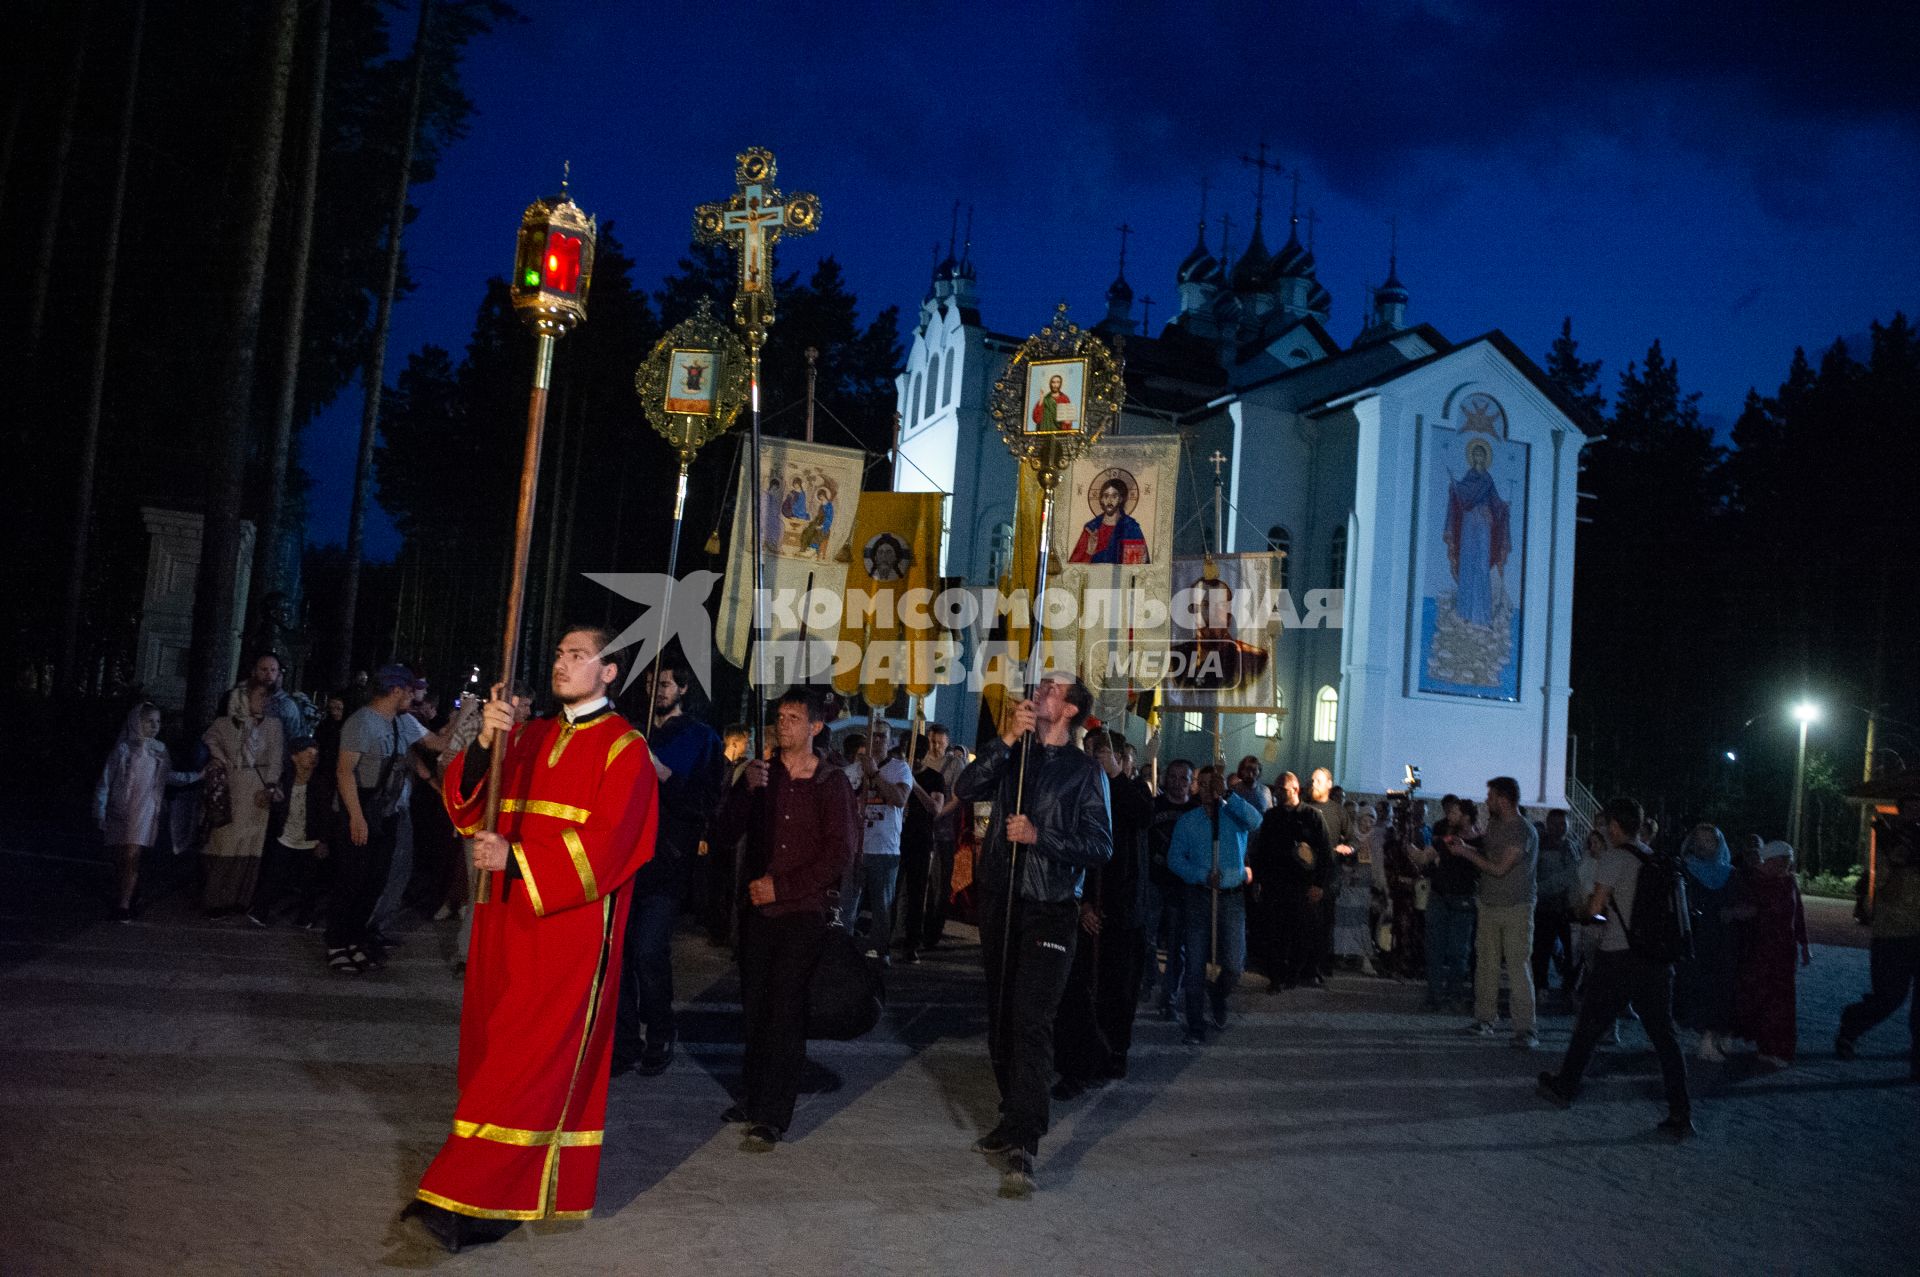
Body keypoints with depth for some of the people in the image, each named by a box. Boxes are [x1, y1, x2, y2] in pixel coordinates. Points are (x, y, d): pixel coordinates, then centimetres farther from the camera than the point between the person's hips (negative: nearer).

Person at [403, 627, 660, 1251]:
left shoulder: (624, 749, -6)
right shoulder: (529, 736, 13)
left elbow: (605, 843, -16)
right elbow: (467, 804, 2)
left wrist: (516, 860, -21)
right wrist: (485, 745, -15)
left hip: (569, 926, -7)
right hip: (506, 918, 7)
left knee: (530, 1059, -6)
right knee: (496, 1052, 10)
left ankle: (466, 1197, -3)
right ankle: (515, 1184, 23)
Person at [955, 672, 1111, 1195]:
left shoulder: (1085, 770, -1)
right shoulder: (1013, 758, 11)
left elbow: (1101, 846, -7)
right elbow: (966, 789, -6)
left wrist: (1039, 836, -17)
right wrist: (1006, 740, -13)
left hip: (1050, 911, -5)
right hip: (1000, 902, 5)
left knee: (1031, 1023, -14)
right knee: (1000, 1020, 13)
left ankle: (1023, 1147, -14)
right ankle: (1014, 1118, 29)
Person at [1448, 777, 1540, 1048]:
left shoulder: (1523, 831, -15)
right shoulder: (1494, 824, 11)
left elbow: (1499, 868, -19)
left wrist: (1465, 852, -11)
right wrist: (1464, 846, 6)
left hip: (1516, 909, -7)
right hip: (1488, 905, 7)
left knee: (1518, 967, -8)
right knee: (1486, 963, 8)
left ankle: (1524, 1029, -7)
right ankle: (1484, 1020, 15)